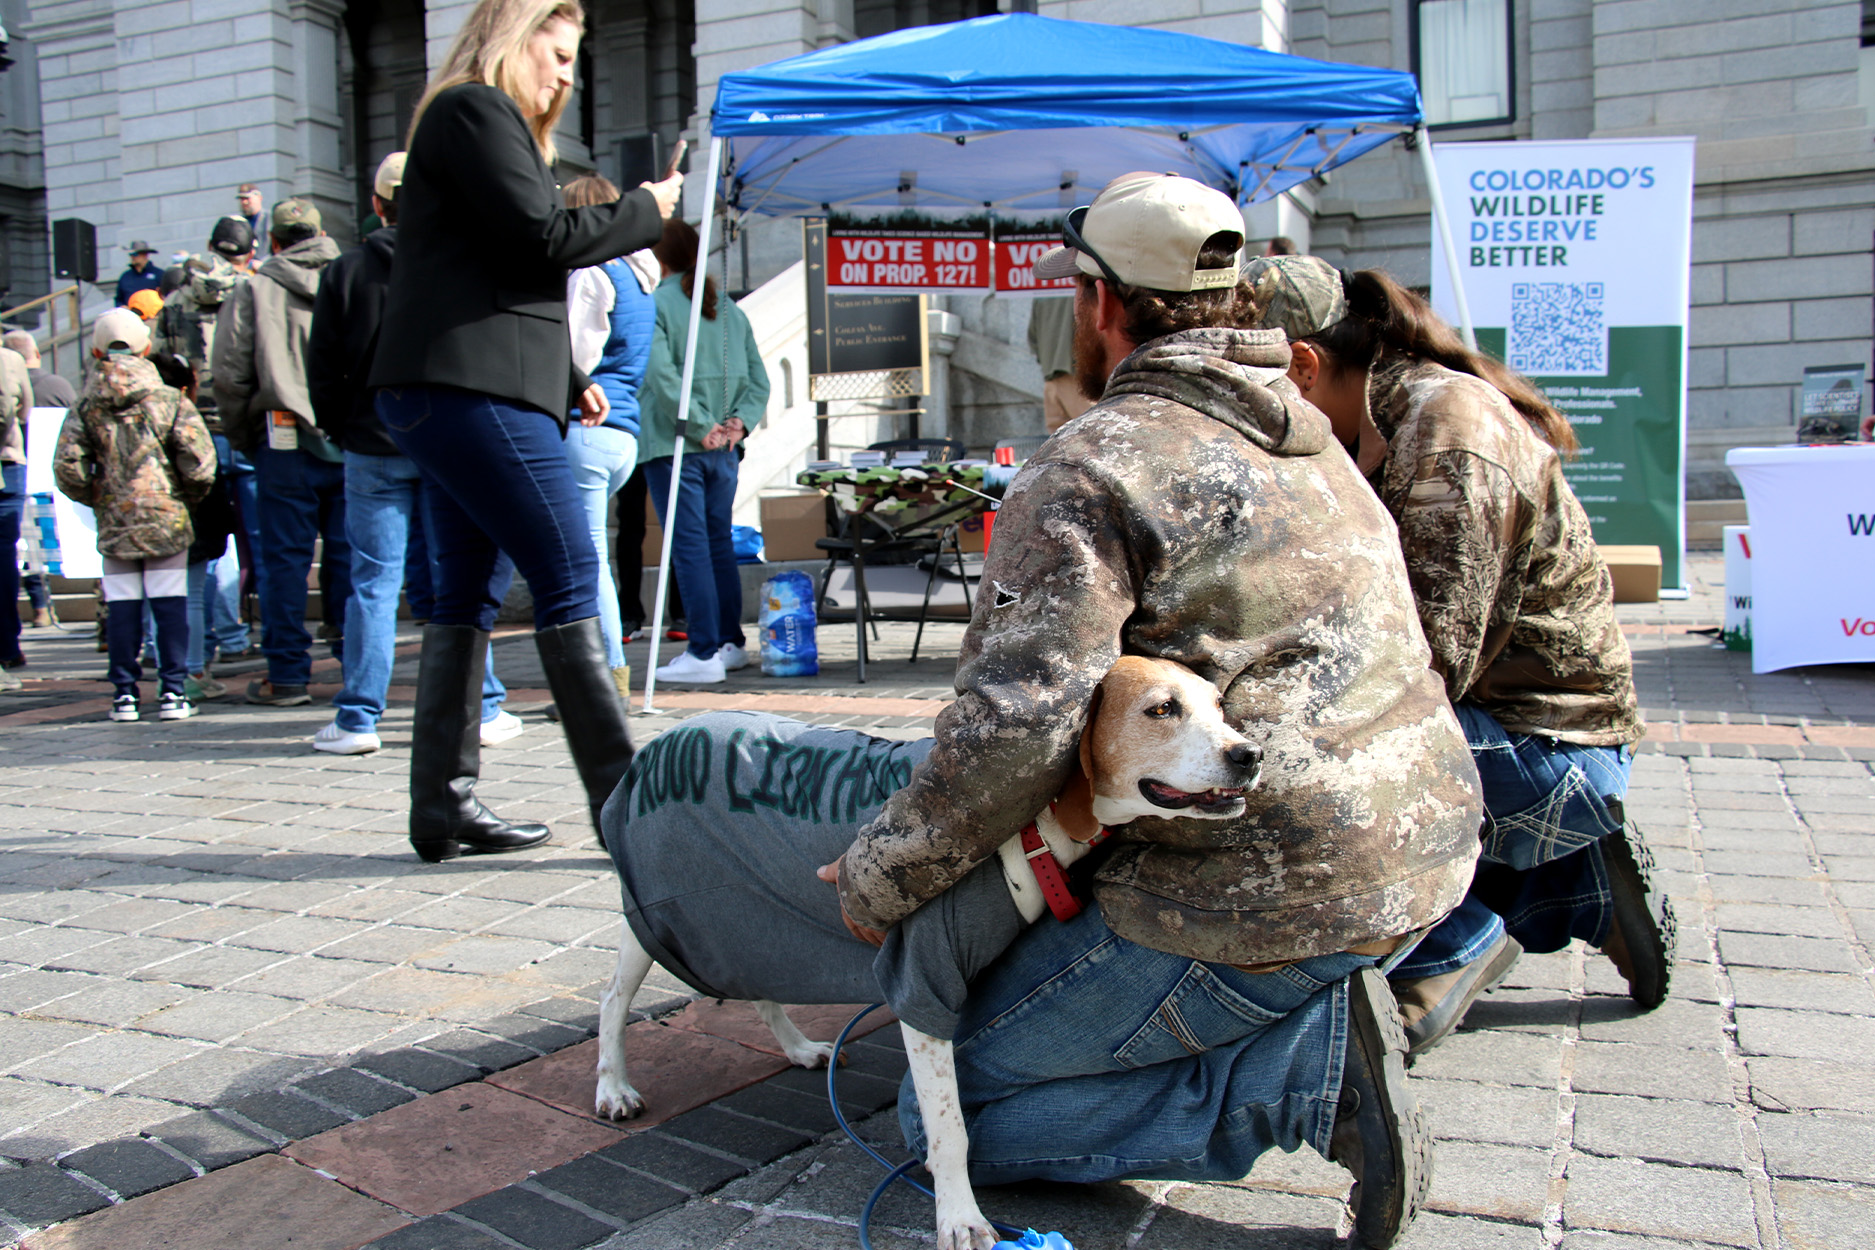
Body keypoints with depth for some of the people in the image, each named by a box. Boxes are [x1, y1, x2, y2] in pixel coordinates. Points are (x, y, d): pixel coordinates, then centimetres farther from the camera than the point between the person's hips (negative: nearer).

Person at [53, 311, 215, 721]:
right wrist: (186, 497, 8)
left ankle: (124, 693, 11)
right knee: (170, 604, 2)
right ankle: (173, 691, 2)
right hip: (166, 519, -2)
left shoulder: (85, 407, 3)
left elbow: (66, 466, -5)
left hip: (114, 523, 2)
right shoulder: (170, 400, -3)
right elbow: (199, 463, -10)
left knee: (123, 607, 7)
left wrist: (96, 497, 12)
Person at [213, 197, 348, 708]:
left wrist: (241, 437, 12)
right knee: (350, 555, 7)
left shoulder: (255, 290, 3)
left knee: (285, 557, 4)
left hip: (285, 439, -2)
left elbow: (230, 374, 0)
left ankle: (287, 674, 7)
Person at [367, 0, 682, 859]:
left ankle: (444, 806, 12)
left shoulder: (480, 120, 28)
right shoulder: (474, 110, -2)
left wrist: (570, 381, 17)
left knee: (464, 593, 9)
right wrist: (647, 209, 2)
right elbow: (543, 239, -12)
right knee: (569, 585, -11)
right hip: (471, 391, -11)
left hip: (445, 393, 11)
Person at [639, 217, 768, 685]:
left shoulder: (655, 303, -6)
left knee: (689, 545, -5)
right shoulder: (728, 308, 13)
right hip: (723, 450, 6)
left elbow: (661, 374, -20)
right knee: (720, 542, 14)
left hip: (674, 446, -6)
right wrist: (739, 421, 0)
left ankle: (704, 652, -6)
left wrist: (699, 425, -17)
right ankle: (731, 642, 19)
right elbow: (758, 380, 10)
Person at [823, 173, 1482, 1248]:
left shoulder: (1091, 469, -13)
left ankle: (1312, 1068, -7)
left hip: (1263, 896, -9)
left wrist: (878, 878, -7)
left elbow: (1017, 729, -22)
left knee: (946, 1108, 4)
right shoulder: (1308, 442, 15)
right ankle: (1322, 1013, 10)